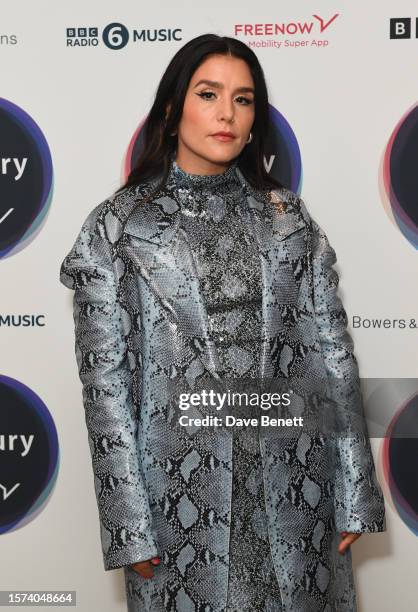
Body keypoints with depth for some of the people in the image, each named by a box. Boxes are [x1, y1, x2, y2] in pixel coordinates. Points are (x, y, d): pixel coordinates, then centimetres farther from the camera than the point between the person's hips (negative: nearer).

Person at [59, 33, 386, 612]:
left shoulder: (289, 216, 4)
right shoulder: (117, 225, -3)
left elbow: (333, 351, 3)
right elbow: (105, 379, -5)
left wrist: (355, 493, 0)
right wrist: (129, 525, -8)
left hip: (294, 485, 3)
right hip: (182, 488, -2)